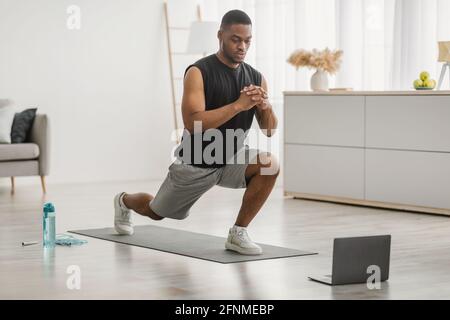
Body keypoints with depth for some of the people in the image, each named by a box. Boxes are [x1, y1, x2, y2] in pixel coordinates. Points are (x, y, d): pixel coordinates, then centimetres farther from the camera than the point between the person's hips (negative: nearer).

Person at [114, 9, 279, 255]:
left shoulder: (255, 77, -7)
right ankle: (124, 202, 55)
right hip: (195, 163, -3)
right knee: (156, 212, 17)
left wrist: (265, 106, -26)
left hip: (231, 159, 3)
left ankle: (238, 234, -14)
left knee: (269, 165, -27)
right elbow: (193, 124, -34)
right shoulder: (199, 72, -22)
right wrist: (238, 105, -38)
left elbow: (269, 130, -4)